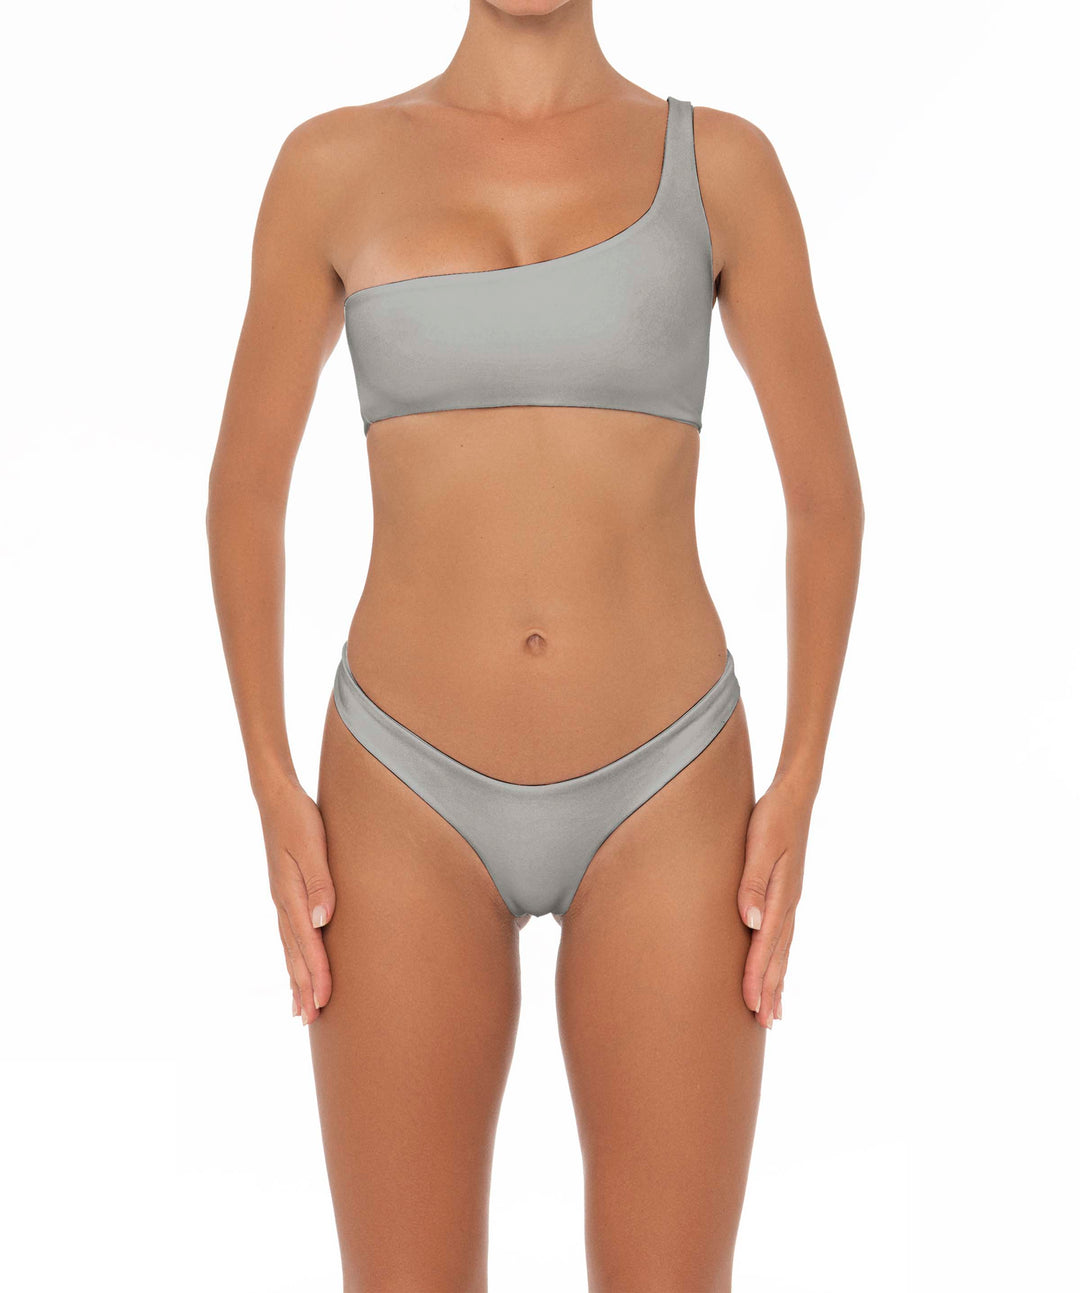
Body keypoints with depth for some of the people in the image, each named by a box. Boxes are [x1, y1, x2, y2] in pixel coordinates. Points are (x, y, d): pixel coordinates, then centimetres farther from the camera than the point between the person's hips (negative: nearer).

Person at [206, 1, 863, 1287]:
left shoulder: (721, 162, 2)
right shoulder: (332, 163, 3)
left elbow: (827, 493, 6)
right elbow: (243, 488, 7)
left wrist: (797, 801, -2)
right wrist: (273, 797, 0)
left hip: (660, 797, 0)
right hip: (413, 802, 0)